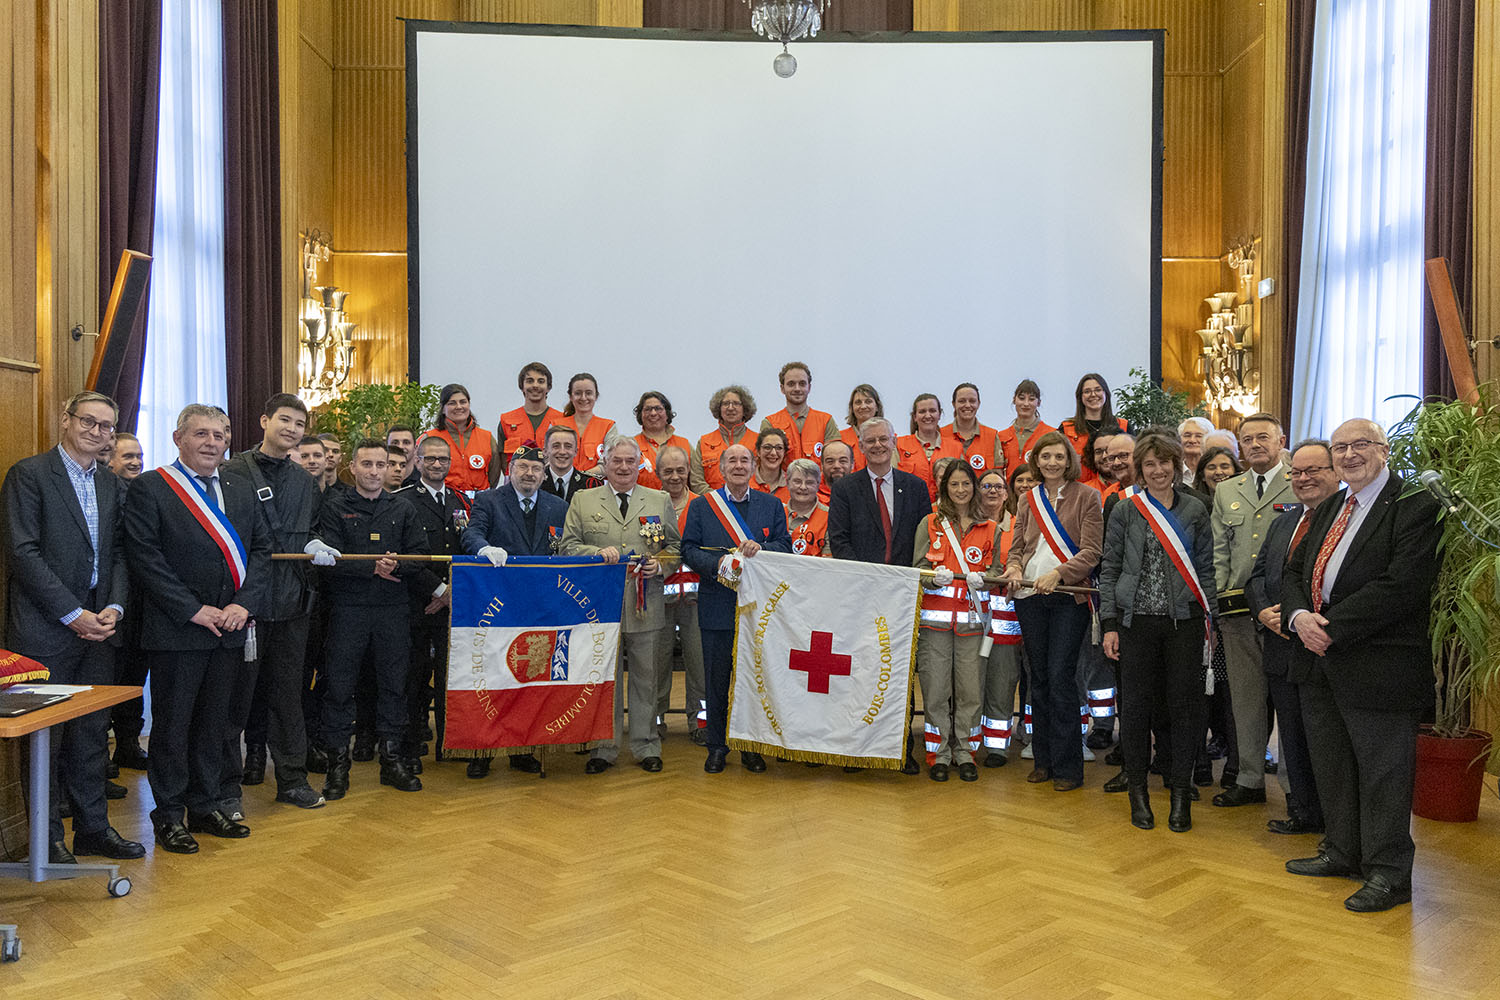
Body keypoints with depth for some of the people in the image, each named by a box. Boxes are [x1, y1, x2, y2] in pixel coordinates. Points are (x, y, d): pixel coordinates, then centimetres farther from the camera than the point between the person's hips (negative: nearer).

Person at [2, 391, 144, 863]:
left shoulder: (112, 484, 13)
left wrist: (114, 607, -4)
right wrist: (73, 615, -15)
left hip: (97, 626, 6)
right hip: (44, 629, -5)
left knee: (92, 732, 12)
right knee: (45, 736, 4)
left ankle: (93, 828, 23)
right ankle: (47, 838, 16)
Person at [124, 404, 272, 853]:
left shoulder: (241, 487, 11)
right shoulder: (149, 488, -5)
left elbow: (262, 548, 8)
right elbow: (145, 558, -11)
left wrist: (244, 603, -7)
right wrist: (194, 610, -15)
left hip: (230, 627, 5)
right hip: (176, 629, -5)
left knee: (214, 722, 14)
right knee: (172, 724, 5)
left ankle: (205, 806, 27)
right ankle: (169, 816, 18)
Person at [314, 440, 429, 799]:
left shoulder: (402, 509, 11)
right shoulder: (335, 507, 2)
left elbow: (419, 555, 6)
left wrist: (397, 565, -14)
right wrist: (373, 567, -16)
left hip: (393, 608, 3)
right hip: (348, 608, -3)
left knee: (394, 683, 7)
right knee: (340, 685, 0)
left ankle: (391, 758, 18)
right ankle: (338, 762, 11)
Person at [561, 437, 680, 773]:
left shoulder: (660, 501, 11)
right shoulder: (583, 501, 8)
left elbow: (675, 546, 13)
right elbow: (568, 546, 4)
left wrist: (659, 563, -7)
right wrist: (598, 552, -13)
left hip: (645, 606, 1)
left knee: (645, 679, 7)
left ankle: (646, 747, 18)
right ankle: (605, 748, 17)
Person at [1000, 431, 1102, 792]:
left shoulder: (1087, 496, 1)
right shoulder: (1029, 500, 15)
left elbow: (1091, 551, -6)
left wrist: (1057, 574, -20)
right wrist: (1014, 567, -5)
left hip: (1069, 597, -4)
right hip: (1030, 596, 5)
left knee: (1060, 676, -9)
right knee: (1039, 677, 9)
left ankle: (1067, 765, 1)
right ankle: (1043, 759, 19)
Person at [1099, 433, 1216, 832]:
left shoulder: (1195, 510, 7)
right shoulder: (1125, 510, 3)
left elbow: (1205, 568, 10)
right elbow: (1110, 568, 3)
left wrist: (1209, 618, 4)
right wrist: (1110, 624, -2)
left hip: (1184, 621, 1)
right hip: (1137, 620, -1)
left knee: (1184, 704, 3)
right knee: (1136, 705, 3)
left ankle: (1181, 792, 15)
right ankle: (1138, 790, 17)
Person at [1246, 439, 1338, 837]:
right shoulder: (1284, 520, 17)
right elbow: (1257, 575, 17)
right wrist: (1265, 612, -2)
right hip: (1282, 648, 7)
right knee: (1294, 739, 16)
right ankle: (1303, 813, 29)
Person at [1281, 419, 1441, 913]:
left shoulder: (1416, 506, -12)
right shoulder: (1330, 508, 15)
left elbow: (1402, 585, -21)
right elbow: (1295, 570, 14)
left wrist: (1333, 628, -19)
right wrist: (1299, 616, -7)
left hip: (1378, 664, -8)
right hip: (1320, 659, 8)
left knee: (1382, 771, 4)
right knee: (1331, 766, 18)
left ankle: (1388, 872, 18)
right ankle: (1342, 852, 34)